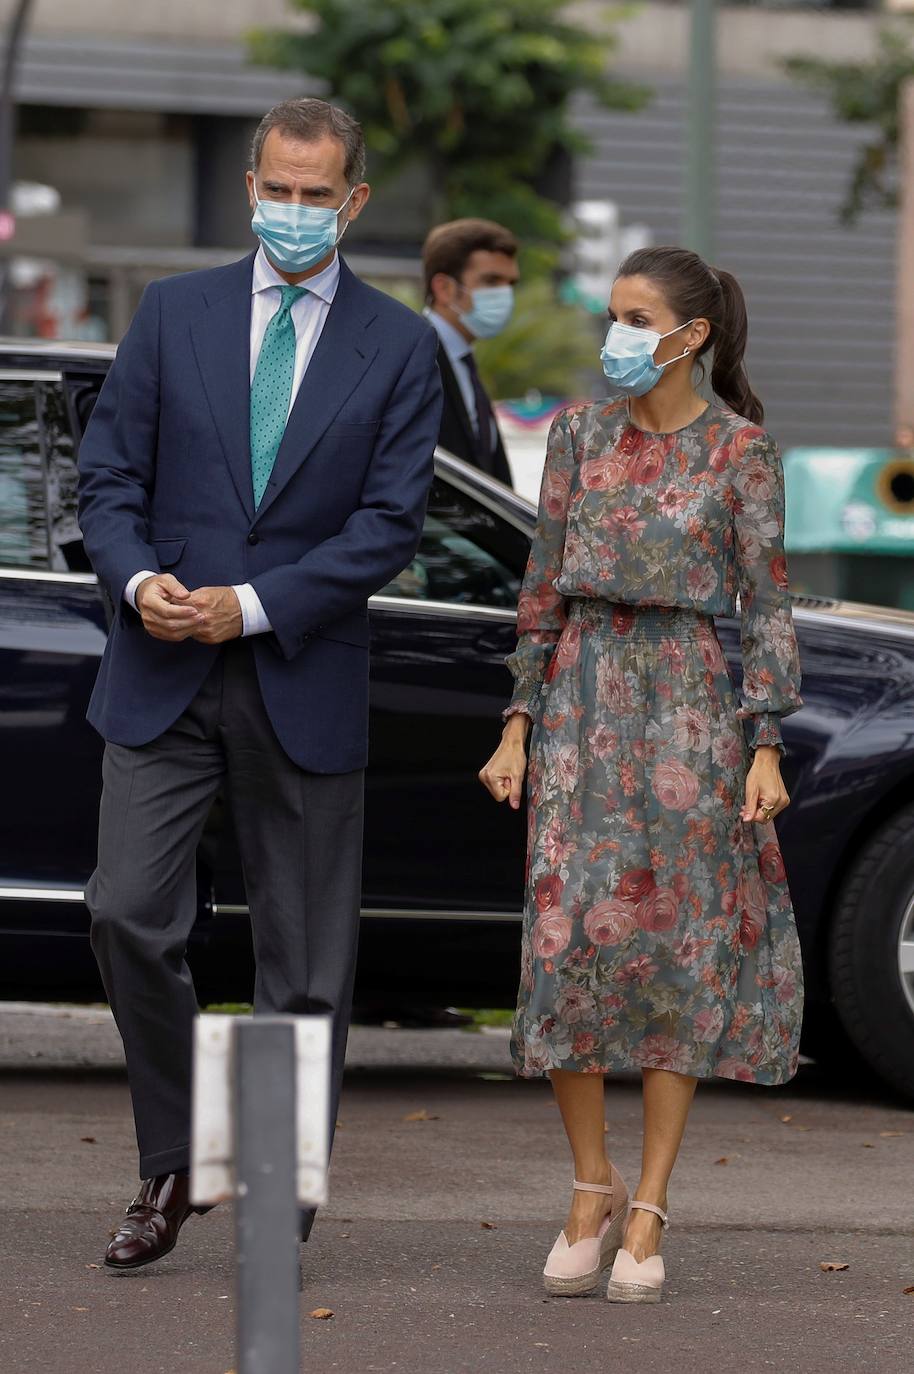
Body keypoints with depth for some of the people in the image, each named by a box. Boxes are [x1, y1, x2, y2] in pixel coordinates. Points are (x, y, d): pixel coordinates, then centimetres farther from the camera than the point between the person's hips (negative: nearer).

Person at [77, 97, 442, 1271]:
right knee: (128, 914, -9)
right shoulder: (173, 314, 6)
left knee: (305, 958, 3)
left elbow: (389, 524, -5)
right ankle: (169, 1168, 10)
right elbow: (108, 476, 5)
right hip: (163, 680, 1)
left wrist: (252, 604, -15)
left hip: (302, 681, -1)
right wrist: (138, 580, -15)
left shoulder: (399, 349, 1)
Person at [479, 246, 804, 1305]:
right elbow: (544, 587, 10)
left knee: (676, 947, -2)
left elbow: (766, 603, -1)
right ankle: (592, 1192, 10)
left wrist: (766, 747, -7)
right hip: (583, 698, 3)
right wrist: (519, 727, 5)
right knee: (569, 940, -4)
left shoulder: (739, 448, -2)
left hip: (689, 702, -3)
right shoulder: (580, 434, 7)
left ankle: (648, 1216, 3)